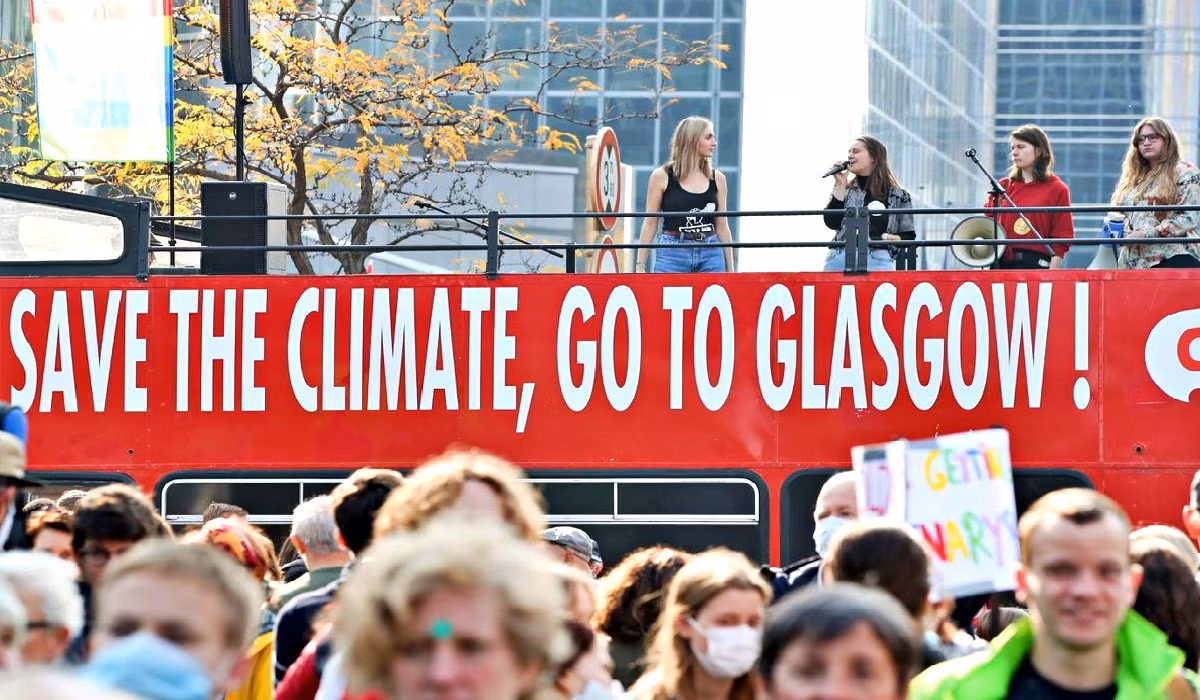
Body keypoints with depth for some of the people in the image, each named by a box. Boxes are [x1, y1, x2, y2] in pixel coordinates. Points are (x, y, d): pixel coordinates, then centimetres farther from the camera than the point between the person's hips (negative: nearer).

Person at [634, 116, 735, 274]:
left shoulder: (717, 178, 10)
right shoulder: (662, 177, 1)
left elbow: (722, 226, 13)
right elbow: (650, 223, 4)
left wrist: (730, 269, 12)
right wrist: (640, 265, -1)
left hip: (710, 255, 3)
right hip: (672, 254, -3)